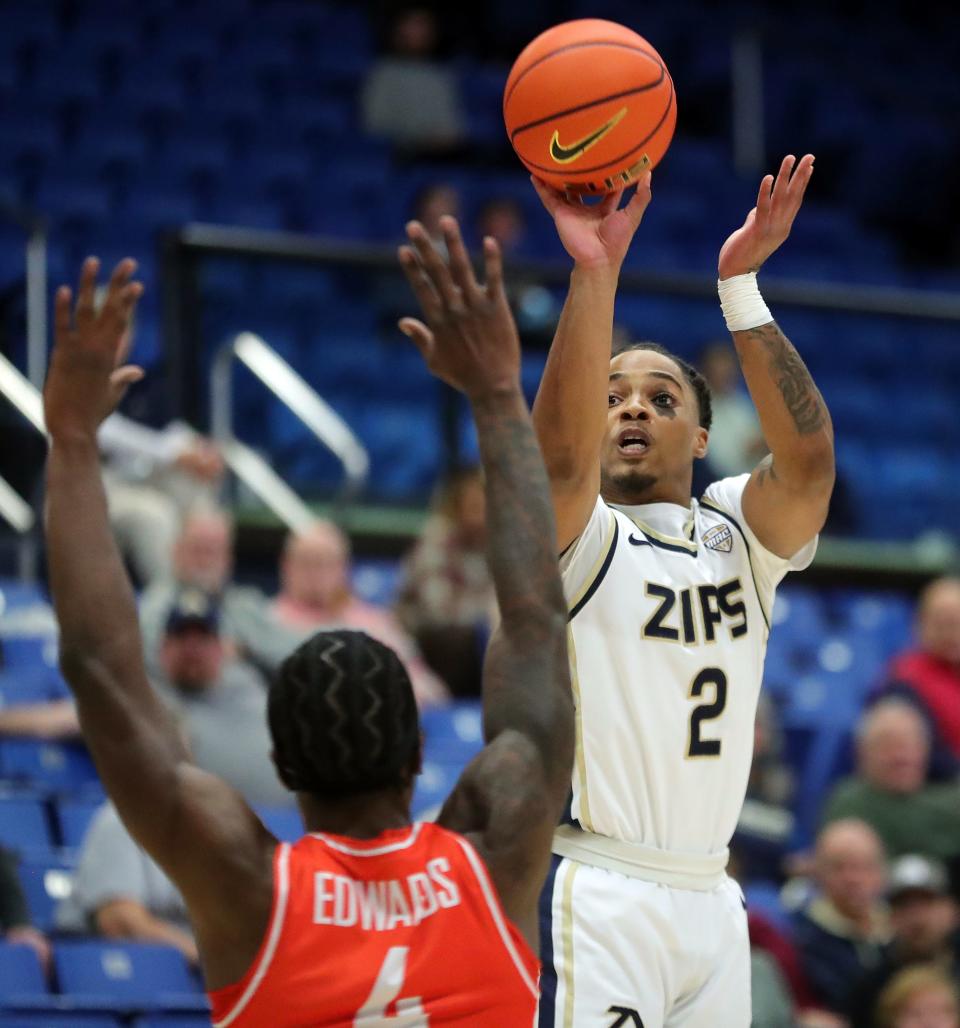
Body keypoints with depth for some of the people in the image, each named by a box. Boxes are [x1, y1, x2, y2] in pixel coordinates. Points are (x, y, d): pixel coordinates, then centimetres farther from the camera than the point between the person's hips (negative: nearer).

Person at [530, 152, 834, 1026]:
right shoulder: (575, 538, -1)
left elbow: (808, 452, -9)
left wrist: (742, 283, -19)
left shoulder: (740, 534, 11)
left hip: (709, 898, 5)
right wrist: (595, 272, -32)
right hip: (594, 896, -5)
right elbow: (562, 452, -23)